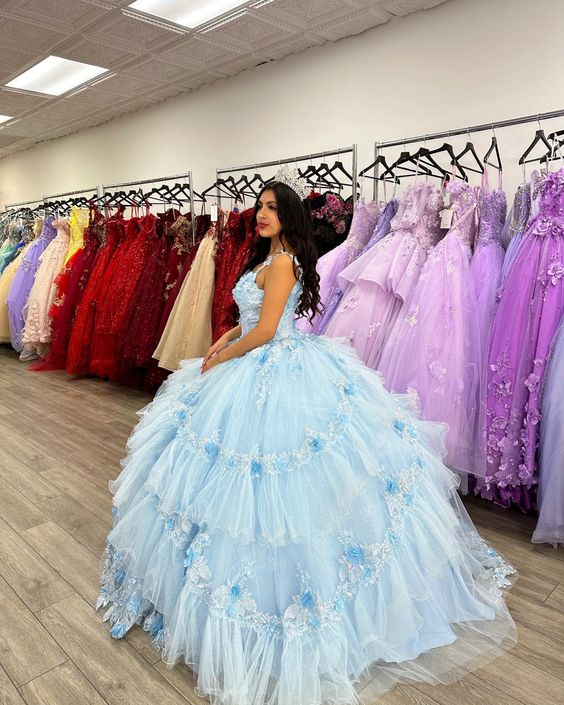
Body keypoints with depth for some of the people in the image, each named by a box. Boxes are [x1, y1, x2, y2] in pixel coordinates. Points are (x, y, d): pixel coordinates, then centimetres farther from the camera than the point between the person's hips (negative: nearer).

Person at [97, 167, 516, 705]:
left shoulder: (282, 261, -16)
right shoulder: (271, 257, 13)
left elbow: (265, 332, -20)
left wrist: (219, 360, -8)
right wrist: (227, 337, 12)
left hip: (272, 378, -10)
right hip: (272, 371, 10)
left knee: (266, 482, -1)